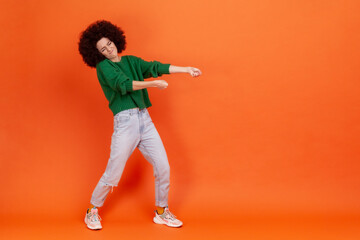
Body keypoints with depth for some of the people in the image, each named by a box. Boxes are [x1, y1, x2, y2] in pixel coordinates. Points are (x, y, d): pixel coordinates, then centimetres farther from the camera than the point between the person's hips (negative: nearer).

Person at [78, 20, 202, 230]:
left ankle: (162, 212, 21)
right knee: (113, 174, -2)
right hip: (125, 122, -5)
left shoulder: (131, 61, 17)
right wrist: (153, 84, -19)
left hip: (145, 120, 5)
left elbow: (156, 67, 8)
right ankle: (93, 212, 20)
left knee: (163, 168, 3)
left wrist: (187, 69, 0)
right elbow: (123, 84, -14)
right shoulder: (103, 67, 0)